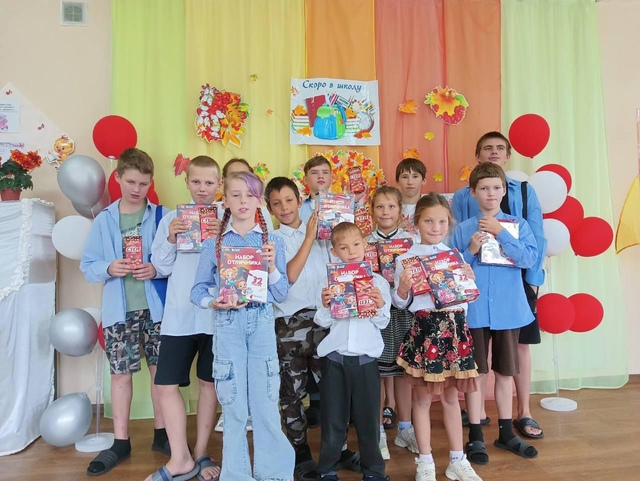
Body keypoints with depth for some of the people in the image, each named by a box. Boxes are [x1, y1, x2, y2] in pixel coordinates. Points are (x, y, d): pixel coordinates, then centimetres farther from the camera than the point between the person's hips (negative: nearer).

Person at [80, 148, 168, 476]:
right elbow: (87, 266, 4)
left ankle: (161, 434, 27)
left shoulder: (162, 216, -2)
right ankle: (120, 443, 24)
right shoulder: (103, 220, 3)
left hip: (155, 307, -1)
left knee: (160, 369, 8)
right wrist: (109, 268, -16)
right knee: (120, 373, 8)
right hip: (119, 310, 1)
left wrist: (157, 269, -19)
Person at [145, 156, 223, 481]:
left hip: (216, 314, -1)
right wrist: (171, 240, -10)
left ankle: (201, 454, 27)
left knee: (209, 383, 9)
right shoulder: (171, 219, 7)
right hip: (179, 315, 2)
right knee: (166, 385, 1)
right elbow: (162, 268, 6)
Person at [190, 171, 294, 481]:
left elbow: (281, 294, 2)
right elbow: (197, 291, 4)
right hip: (228, 326, 0)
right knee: (233, 403, 9)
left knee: (266, 401, 6)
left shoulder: (273, 242, 3)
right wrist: (213, 303, -16)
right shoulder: (213, 244, 2)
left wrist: (272, 266, -13)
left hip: (262, 324, 0)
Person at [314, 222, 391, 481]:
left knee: (368, 416, 10)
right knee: (332, 417, 10)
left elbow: (382, 323, 0)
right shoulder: (330, 281, 2)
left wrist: (380, 305, -19)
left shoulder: (378, 281, 2)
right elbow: (323, 322, 0)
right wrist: (325, 305, -18)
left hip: (365, 358, 0)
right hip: (334, 357, 0)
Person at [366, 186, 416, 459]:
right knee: (377, 372, 6)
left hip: (404, 310, 1)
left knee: (403, 370, 12)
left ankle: (404, 428, 28)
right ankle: (379, 431, 21)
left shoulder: (412, 240, 3)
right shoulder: (366, 242, 1)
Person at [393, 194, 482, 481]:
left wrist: (469, 282, -4)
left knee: (451, 396, 15)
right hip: (425, 329, -3)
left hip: (455, 327, 3)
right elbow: (400, 303, -2)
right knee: (423, 397, 7)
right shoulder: (405, 259, -4)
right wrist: (402, 290, -23)